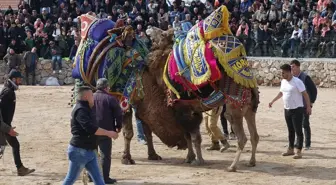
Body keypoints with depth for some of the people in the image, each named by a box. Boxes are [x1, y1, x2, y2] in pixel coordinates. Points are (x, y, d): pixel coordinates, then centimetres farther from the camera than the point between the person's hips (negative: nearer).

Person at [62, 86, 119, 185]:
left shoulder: (85, 109, 15)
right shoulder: (81, 110, -19)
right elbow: (91, 128, -31)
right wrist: (108, 133, -25)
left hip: (88, 151, 10)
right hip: (79, 151, -10)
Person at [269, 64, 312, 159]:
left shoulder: (297, 82, -15)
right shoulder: (283, 81, 8)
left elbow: (305, 94, -14)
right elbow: (281, 93, 24)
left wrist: (308, 106, -18)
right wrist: (273, 101, 23)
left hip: (297, 109, -7)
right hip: (287, 109, 7)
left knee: (298, 131, -5)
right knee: (290, 131, 15)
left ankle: (299, 151, -3)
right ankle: (290, 149, 23)